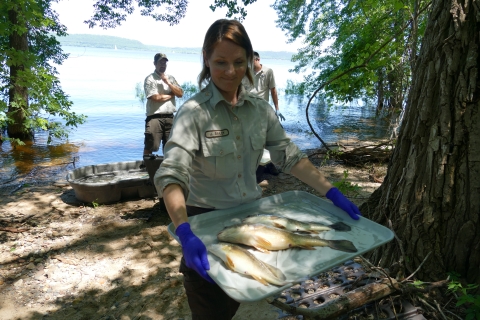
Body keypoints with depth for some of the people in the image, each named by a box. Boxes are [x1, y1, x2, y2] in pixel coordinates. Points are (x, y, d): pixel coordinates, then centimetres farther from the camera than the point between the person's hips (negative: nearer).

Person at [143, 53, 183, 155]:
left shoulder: (171, 78, 15)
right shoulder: (150, 79, -3)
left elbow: (180, 94, 4)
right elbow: (156, 97, -15)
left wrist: (168, 82, -5)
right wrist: (171, 95, -1)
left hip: (169, 117, 6)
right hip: (154, 117, -5)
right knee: (150, 146, -4)